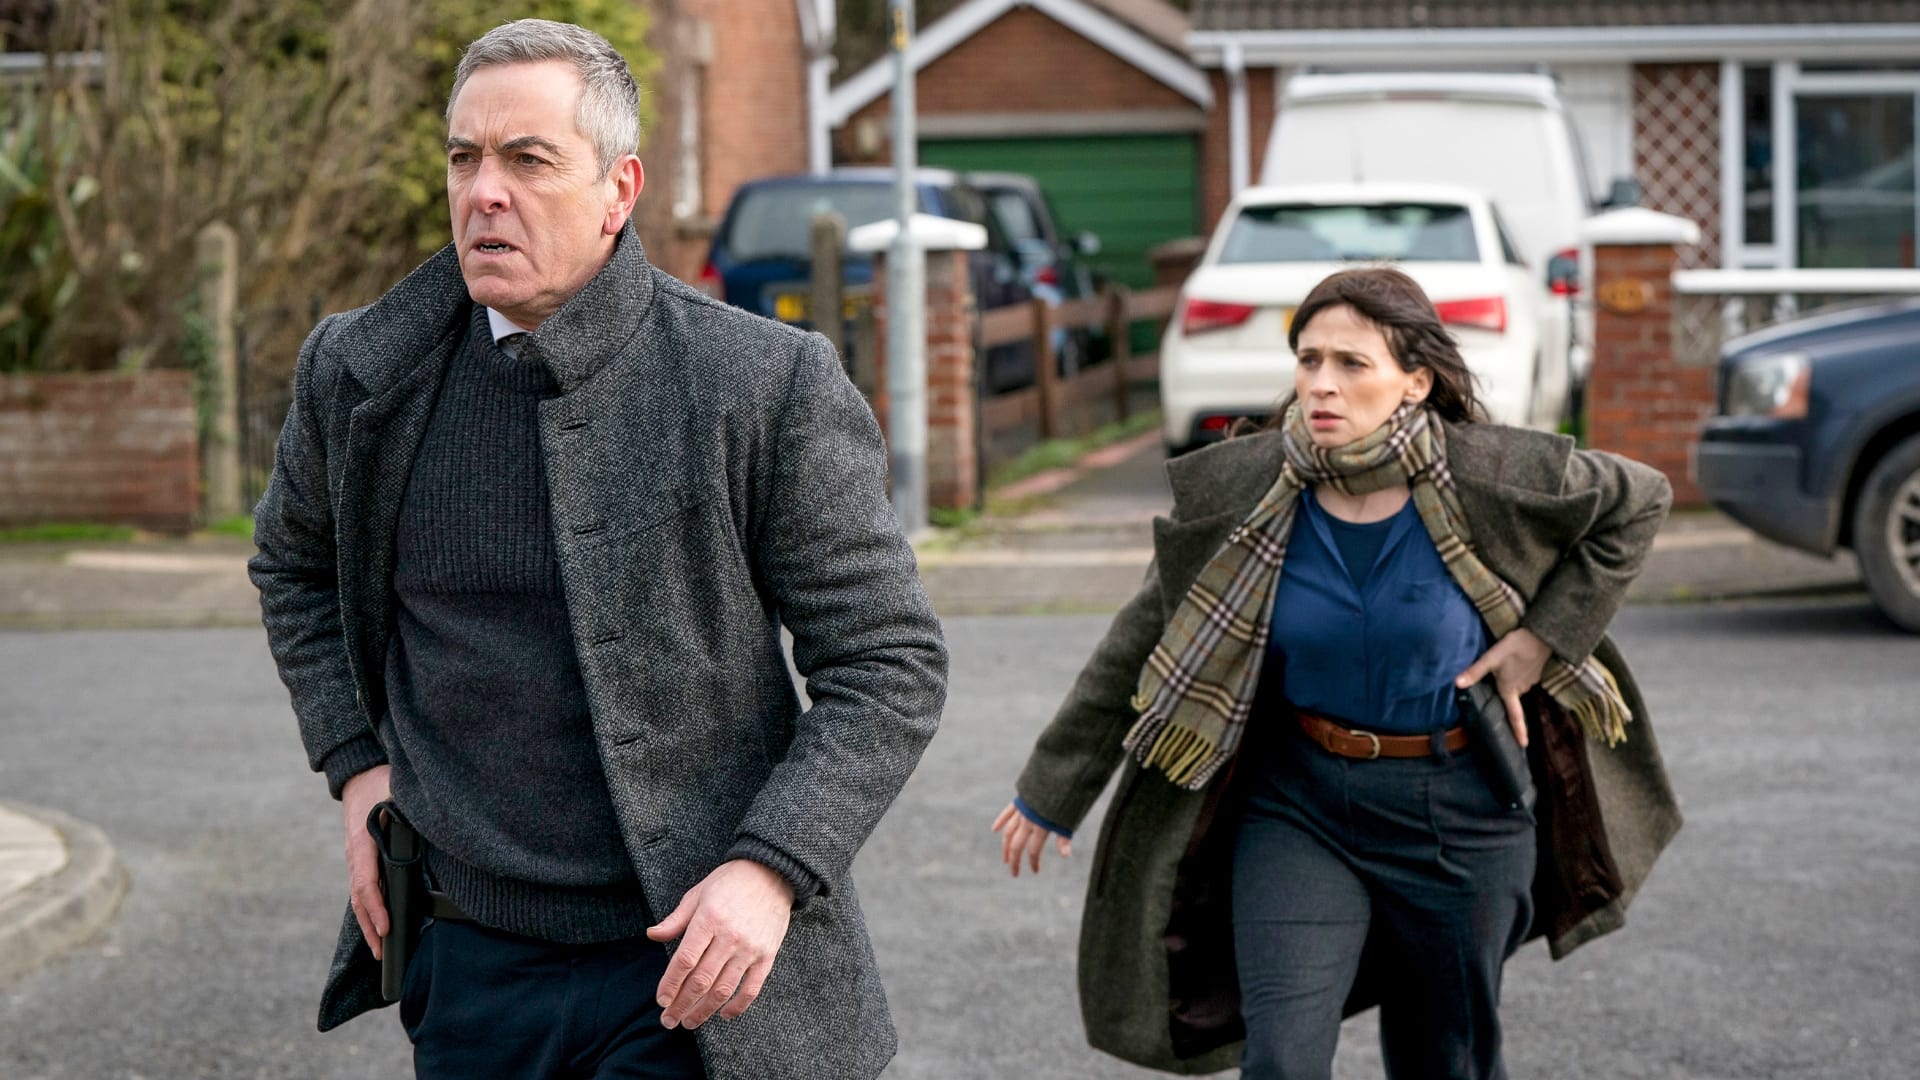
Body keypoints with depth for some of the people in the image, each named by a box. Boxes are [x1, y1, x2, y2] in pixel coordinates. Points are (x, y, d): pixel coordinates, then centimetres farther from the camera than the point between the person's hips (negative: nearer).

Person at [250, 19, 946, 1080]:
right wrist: (355, 764, 9)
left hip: (690, 967, -4)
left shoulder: (767, 388, -11)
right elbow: (294, 561, 22)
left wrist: (770, 869, -18)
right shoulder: (360, 374, 2)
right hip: (466, 961, 4)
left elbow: (889, 667, -6)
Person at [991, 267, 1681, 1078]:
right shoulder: (1241, 491, -11)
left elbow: (1639, 501, 2)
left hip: (1460, 811, 0)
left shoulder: (1493, 477, -15)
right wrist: (1052, 792, 6)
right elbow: (1142, 645, 0)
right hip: (1300, 805, 0)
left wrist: (1545, 636, -7)